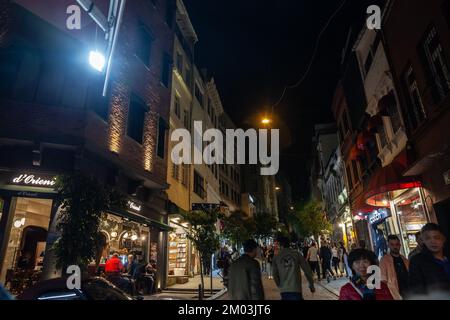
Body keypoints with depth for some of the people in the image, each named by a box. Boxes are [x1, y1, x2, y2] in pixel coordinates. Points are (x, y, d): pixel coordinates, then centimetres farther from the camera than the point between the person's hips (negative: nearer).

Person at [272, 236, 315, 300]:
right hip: (296, 289, -1)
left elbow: (275, 275, 10)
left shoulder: (276, 258, 3)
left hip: (284, 290, 2)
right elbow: (307, 269, 0)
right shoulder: (296, 254, 0)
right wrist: (311, 285, 12)